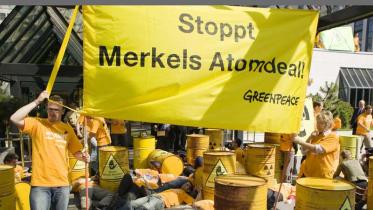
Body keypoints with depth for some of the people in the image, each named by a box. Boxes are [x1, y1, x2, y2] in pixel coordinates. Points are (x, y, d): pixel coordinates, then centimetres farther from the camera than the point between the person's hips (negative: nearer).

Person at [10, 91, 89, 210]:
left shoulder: (68, 129, 7)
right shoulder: (37, 124, -2)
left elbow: (76, 151, 11)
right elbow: (14, 119, -17)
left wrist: (83, 157, -11)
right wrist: (37, 102, -20)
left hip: (62, 184, 3)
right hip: (40, 183, -3)